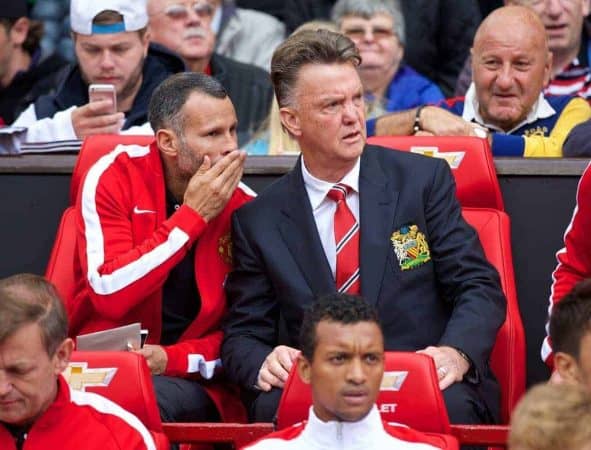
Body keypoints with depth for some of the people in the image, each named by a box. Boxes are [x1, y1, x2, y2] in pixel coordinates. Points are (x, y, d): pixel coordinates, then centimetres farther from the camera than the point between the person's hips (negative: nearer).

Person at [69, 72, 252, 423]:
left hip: (191, 378, 0)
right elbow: (109, 294, -18)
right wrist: (192, 215, -17)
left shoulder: (244, 207, -1)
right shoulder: (114, 176, -6)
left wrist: (173, 359, -17)